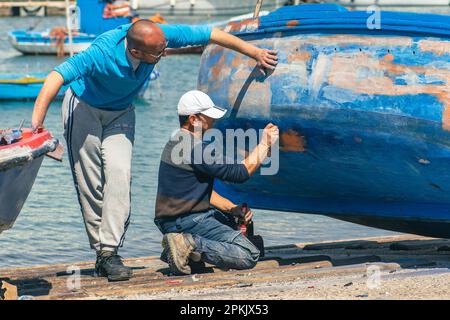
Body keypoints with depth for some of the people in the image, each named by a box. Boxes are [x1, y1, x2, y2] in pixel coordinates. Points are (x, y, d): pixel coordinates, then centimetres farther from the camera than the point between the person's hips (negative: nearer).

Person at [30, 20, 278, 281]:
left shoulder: (159, 36, -24)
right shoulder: (103, 53, -37)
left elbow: (209, 34, -15)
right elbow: (58, 76, -45)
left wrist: (255, 52, -10)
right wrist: (37, 119, -56)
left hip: (120, 113, 4)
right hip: (84, 109, -3)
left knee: (119, 174, -16)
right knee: (90, 184, -7)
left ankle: (109, 253, -19)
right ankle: (101, 252, 3)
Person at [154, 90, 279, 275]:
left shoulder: (175, 142, 14)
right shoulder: (195, 149, -19)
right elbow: (240, 172, -17)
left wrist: (233, 209, 11)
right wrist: (265, 144, -6)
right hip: (187, 222, -10)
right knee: (250, 256, -13)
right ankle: (190, 246, -16)